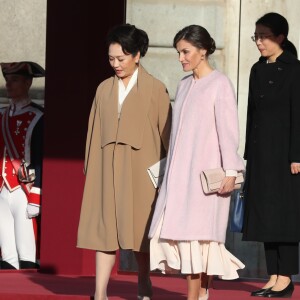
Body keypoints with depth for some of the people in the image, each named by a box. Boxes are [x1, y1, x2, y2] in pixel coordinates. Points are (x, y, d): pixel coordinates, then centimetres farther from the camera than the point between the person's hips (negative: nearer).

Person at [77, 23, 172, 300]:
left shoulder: (155, 89, -1)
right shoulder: (104, 89, 10)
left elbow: (166, 131, 0)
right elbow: (95, 132, 12)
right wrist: (90, 169, 10)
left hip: (140, 168, -3)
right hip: (107, 168, 3)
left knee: (139, 228, 4)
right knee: (104, 227, -3)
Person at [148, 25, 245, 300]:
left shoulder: (220, 85, -6)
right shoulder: (184, 85, 15)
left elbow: (228, 129, -11)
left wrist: (230, 170, -17)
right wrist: (170, 170, 15)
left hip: (206, 172, -7)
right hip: (180, 172, 7)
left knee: (196, 233, -9)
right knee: (174, 231, 0)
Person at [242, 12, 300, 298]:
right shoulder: (258, 70, 12)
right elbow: (252, 112, 14)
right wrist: (249, 153, 11)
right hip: (260, 150, 7)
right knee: (263, 212, 5)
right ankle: (273, 276, 8)